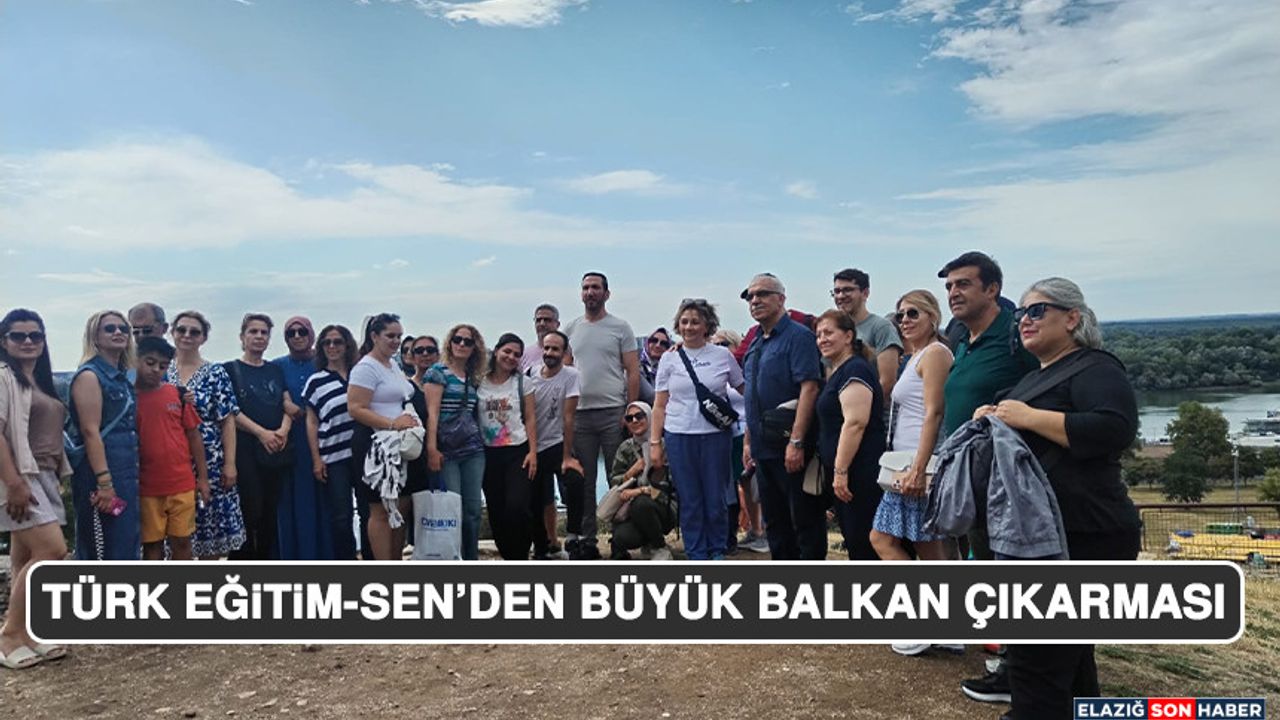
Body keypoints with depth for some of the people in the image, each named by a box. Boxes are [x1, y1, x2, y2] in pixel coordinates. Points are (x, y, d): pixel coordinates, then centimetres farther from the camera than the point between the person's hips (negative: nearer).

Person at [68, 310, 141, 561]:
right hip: (101, 474, -8)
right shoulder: (89, 375, -9)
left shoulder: (122, 378, 15)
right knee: (101, 550, -4)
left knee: (127, 546, 12)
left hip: (126, 474, 8)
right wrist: (104, 482, -22)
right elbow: (90, 431, -16)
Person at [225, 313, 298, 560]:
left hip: (277, 449, 4)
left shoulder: (275, 370, 17)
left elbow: (288, 406, 11)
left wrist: (283, 430, -9)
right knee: (249, 511, -9)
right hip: (245, 449, -4)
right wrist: (262, 432, -16)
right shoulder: (230, 369, 5)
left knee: (271, 511, 6)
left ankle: (268, 558, 13)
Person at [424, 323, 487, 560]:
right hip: (447, 451, -5)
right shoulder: (438, 371, 0)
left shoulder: (474, 378, 15)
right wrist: (432, 449, -15)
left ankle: (471, 558, 14)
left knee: (473, 509, 4)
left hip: (473, 450, 5)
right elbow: (432, 412, -8)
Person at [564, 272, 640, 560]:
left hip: (612, 412, -3)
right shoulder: (571, 329, 12)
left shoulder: (620, 327, 2)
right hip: (579, 413, 3)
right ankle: (587, 539, 16)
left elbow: (633, 372, -1)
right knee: (583, 481, 8)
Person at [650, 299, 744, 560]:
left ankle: (717, 551, 24)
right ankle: (697, 554, 19)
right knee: (689, 500, 6)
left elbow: (745, 391, 11)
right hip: (679, 436, 1)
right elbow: (660, 406, 7)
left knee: (716, 499, 5)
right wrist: (654, 443, 2)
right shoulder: (669, 358, 6)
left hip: (716, 435, 0)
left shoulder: (723, 355, 3)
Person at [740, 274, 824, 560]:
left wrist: (796, 442, -25)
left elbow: (809, 388, -20)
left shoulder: (798, 336, -11)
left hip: (791, 450, -9)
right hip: (764, 449, 9)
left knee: (806, 521, 1)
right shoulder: (756, 343, 15)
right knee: (775, 522, 16)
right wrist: (748, 441, 17)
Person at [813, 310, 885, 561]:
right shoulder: (837, 372, 18)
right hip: (844, 475, 10)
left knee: (862, 543, -6)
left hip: (859, 473, -10)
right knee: (854, 541, 15)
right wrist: (834, 472, 22)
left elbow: (855, 422, -22)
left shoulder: (854, 369, -13)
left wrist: (840, 470, -23)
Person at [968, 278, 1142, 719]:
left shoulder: (1094, 368, -10)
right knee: (1067, 653, 20)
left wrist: (1028, 417, -22)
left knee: (1038, 656, -9)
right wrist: (992, 420, 9)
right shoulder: (1038, 376, 20)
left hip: (1080, 538, -10)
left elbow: (1115, 430, -27)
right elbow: (1018, 438, 31)